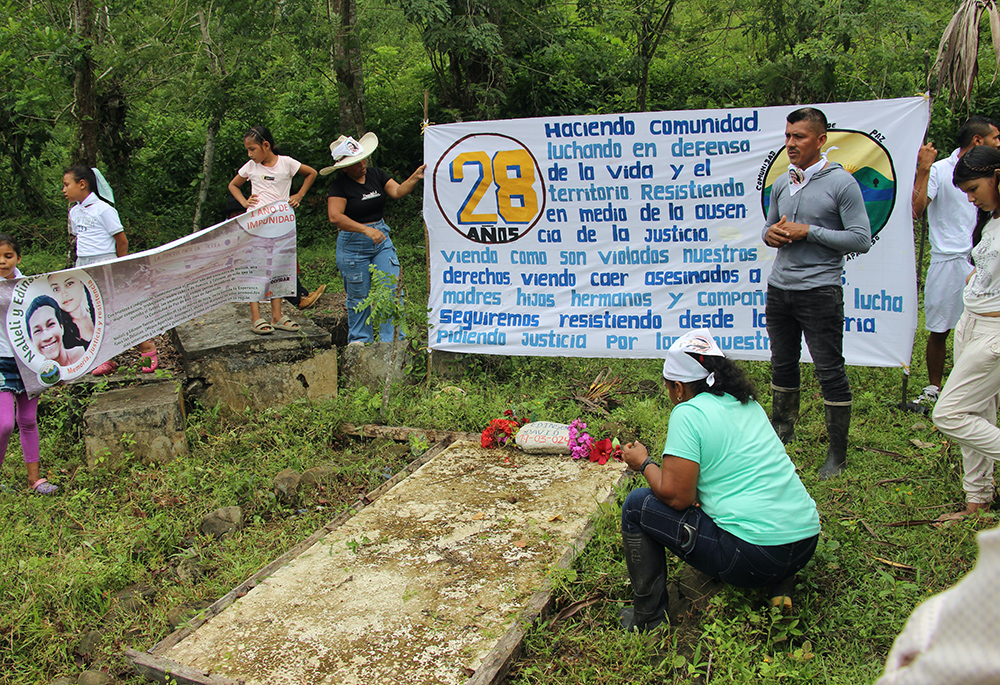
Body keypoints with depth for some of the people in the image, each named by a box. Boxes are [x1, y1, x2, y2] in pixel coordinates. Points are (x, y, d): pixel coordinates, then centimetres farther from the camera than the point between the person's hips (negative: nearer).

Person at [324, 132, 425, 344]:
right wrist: (366, 230, -34)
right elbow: (335, 216, -24)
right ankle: (360, 339, 26)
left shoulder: (375, 174, 4)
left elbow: (397, 191, -6)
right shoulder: (340, 185, -12)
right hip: (353, 244, -4)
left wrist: (415, 177, -24)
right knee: (359, 296, 7)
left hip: (381, 239, 4)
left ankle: (391, 341, 3)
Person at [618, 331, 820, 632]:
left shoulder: (688, 412, -10)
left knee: (637, 504, 1)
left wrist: (644, 464, 2)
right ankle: (779, 584, 17)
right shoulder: (748, 403, 14)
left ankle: (647, 617, 10)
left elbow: (676, 496, -14)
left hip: (755, 556, -8)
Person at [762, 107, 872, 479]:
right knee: (782, 363, 16)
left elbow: (861, 239, -11)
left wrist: (808, 232, -15)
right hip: (779, 288, 6)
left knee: (829, 371, -2)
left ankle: (837, 452, 8)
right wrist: (771, 234, -1)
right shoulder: (781, 186, 12)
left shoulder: (841, 183, -7)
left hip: (820, 291, -6)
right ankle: (782, 428, 33)